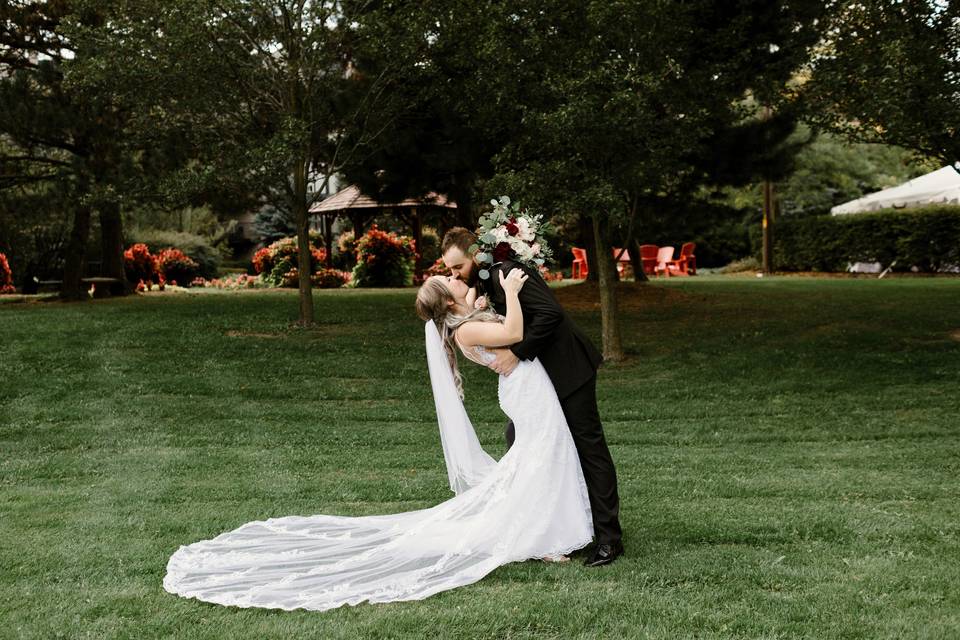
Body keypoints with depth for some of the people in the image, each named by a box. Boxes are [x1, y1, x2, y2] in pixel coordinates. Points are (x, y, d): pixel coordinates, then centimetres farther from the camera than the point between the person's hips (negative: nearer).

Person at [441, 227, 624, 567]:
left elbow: (550, 313, -28)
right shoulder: (485, 282, 10)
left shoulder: (506, 273, -20)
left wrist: (516, 353, -26)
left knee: (588, 446, -4)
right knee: (518, 437, 11)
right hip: (539, 373, 10)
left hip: (568, 369, -10)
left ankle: (609, 537, 1)